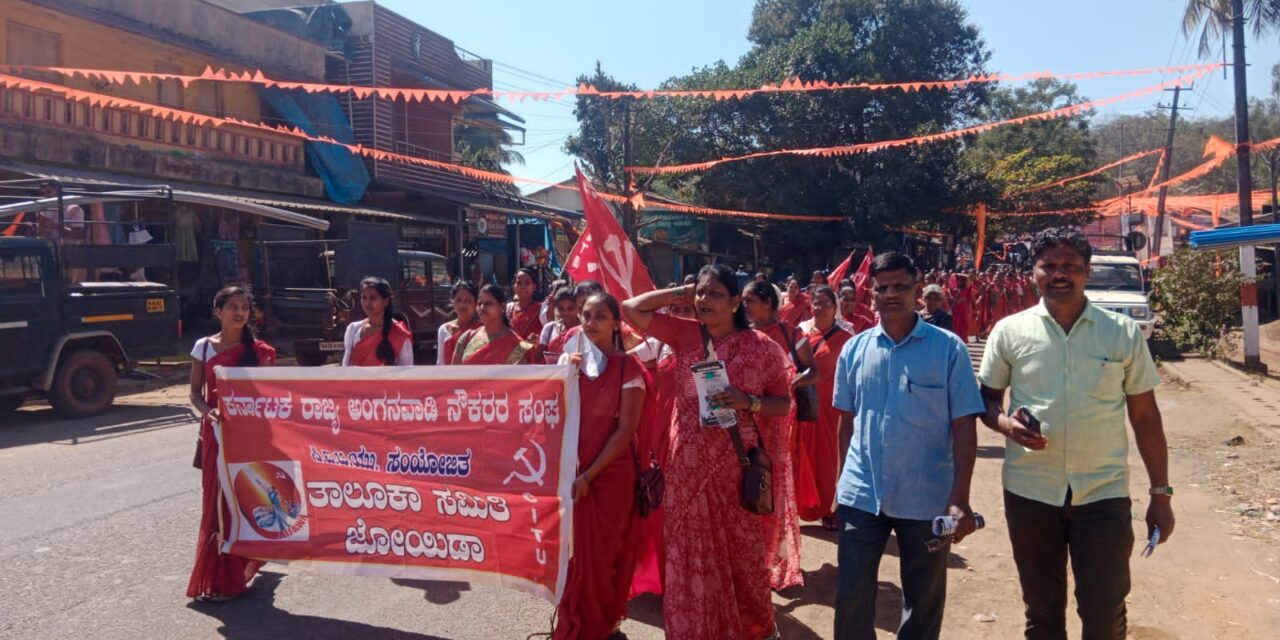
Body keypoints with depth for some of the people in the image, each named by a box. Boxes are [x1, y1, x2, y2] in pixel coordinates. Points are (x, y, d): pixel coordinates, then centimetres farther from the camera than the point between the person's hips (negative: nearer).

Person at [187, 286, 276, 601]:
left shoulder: (259, 350, 1)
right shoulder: (204, 347, 5)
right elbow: (195, 391, 5)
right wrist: (207, 411, -14)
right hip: (215, 432, 2)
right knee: (215, 501, 5)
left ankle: (229, 579, 7)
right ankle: (214, 574, 21)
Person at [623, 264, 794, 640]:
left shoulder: (760, 346, -5)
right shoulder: (685, 334, 2)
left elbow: (784, 404, 1)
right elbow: (631, 308, -1)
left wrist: (749, 402, -18)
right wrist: (683, 292, -1)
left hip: (736, 464, -2)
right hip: (687, 465, 2)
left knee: (741, 551, 11)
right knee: (692, 551, 12)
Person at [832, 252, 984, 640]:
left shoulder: (948, 348, -7)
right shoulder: (854, 349, 2)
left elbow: (964, 427, -8)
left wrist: (959, 499, -13)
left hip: (927, 499, -2)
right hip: (861, 495, 2)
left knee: (924, 602, 16)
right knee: (851, 597, 8)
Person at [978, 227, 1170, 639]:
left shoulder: (1123, 333, -1)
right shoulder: (1009, 332, -2)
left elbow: (1144, 416, 3)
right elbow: (987, 398, 7)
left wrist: (1161, 494, 3)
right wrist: (1005, 424, -16)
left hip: (1104, 493, 0)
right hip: (1029, 493, 1)